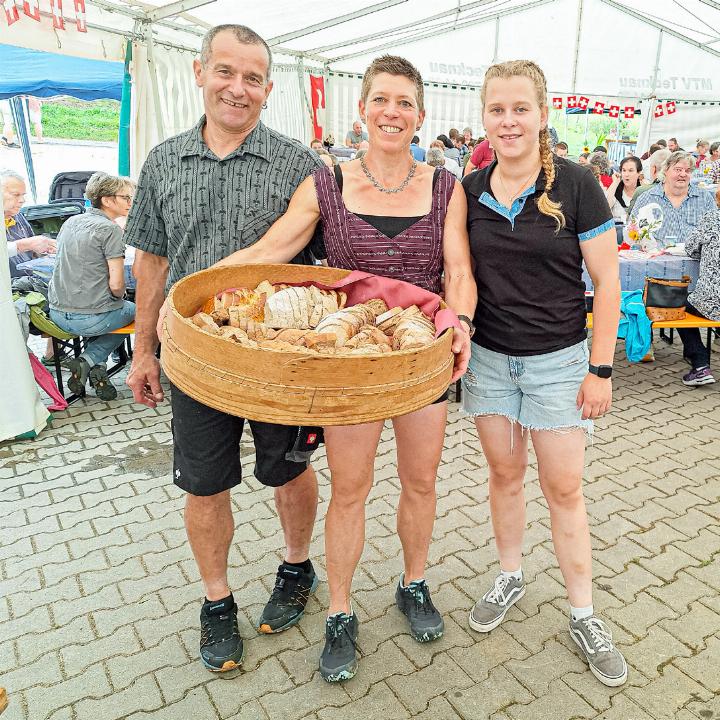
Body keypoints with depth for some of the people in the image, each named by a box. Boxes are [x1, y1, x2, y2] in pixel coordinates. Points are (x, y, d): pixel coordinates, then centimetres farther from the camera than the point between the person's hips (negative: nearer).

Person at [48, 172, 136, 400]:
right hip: (91, 318, -7)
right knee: (133, 309, 22)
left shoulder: (70, 222, 11)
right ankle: (89, 361, 4)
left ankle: (96, 367, 13)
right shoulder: (110, 229, -12)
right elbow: (116, 285, -17)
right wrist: (119, 297, 5)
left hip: (57, 313, 7)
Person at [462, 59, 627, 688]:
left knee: (564, 488, 5)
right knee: (505, 473, 14)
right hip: (488, 358, 3)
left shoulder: (575, 185, -8)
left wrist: (601, 369, -9)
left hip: (558, 361, -2)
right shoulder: (470, 190, 1)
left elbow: (607, 282, -6)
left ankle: (584, 614, 23)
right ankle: (510, 576, 36)